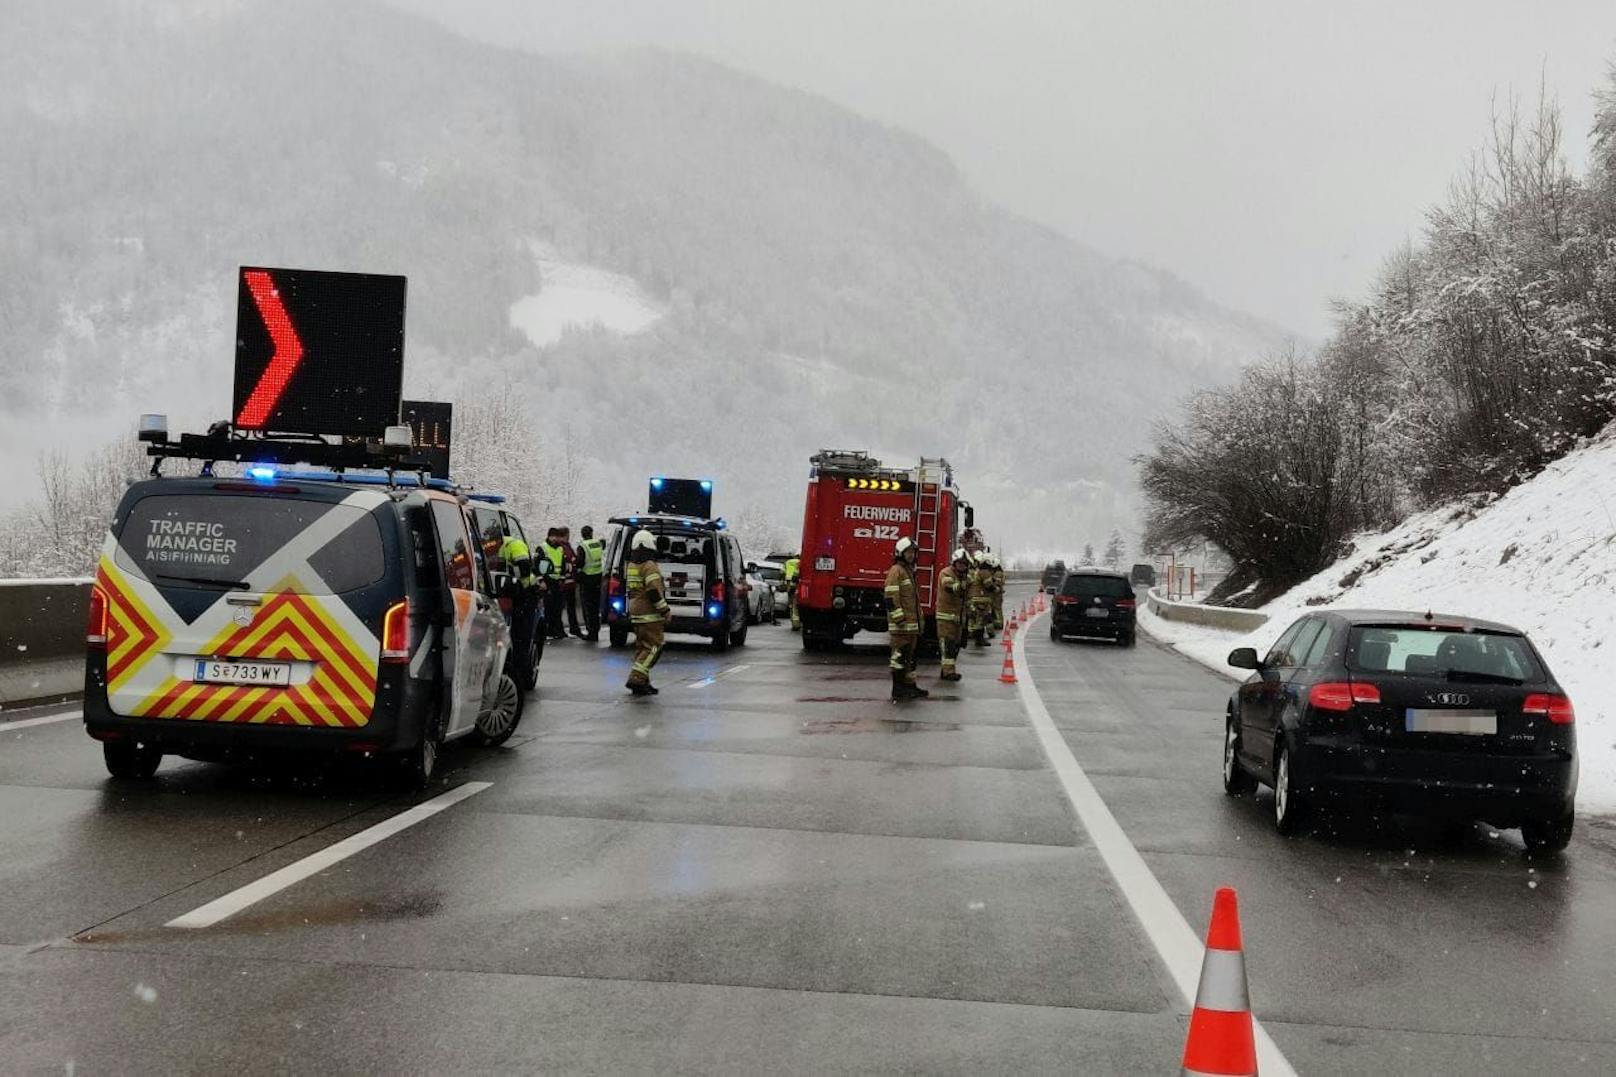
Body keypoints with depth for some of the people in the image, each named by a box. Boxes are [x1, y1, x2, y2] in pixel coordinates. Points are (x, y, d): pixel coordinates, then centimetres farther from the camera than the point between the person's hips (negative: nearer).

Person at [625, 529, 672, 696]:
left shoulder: (629, 566, 12)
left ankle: (641, 683, 14)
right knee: (653, 647, -6)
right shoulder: (649, 566, -15)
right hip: (650, 614, -9)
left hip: (635, 613, 9)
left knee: (641, 647, 13)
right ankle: (637, 679, -16)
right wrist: (665, 610, -14)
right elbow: (654, 592, -21)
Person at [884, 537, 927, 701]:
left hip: (912, 623, 10)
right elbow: (891, 598, -19)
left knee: (910, 656, 14)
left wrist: (918, 621, 26)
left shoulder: (910, 571, 20)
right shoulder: (896, 571, -11)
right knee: (900, 655, -9)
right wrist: (899, 618, -23)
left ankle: (910, 686, 21)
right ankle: (897, 690, -9)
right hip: (901, 625, -10)